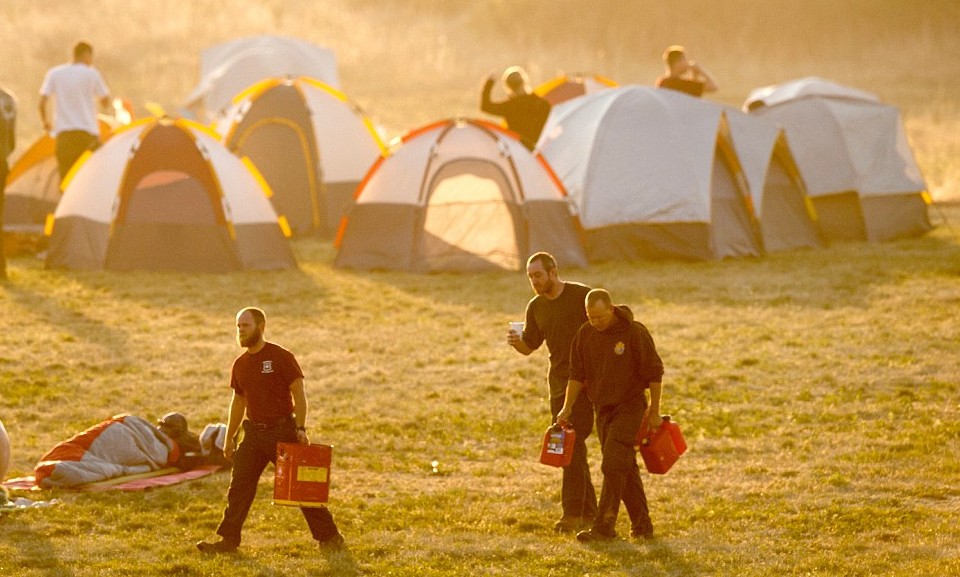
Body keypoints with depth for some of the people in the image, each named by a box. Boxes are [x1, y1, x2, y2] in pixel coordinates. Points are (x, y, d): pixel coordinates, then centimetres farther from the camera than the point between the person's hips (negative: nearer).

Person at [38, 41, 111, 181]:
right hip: (88, 132, -2)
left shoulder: (54, 73, 6)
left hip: (64, 134, 2)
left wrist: (46, 122, 19)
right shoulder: (91, 73, 0)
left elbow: (42, 103, 2)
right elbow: (106, 102, 4)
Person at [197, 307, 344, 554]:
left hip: (282, 431, -6)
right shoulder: (240, 364, 9)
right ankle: (228, 540, 5)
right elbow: (238, 401, 19)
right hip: (254, 432, 6)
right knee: (239, 487, 1)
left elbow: (299, 394, -10)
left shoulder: (281, 357, -10)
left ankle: (329, 536, 8)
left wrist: (301, 428, -19)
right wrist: (229, 437, 19)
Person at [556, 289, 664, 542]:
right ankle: (642, 525, 16)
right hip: (603, 407, 6)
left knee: (613, 464, -15)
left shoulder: (634, 333, -15)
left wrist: (654, 411, -7)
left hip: (630, 405, -6)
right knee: (625, 467, 9)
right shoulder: (585, 334, 0)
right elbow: (577, 375, 6)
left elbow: (655, 373, -9)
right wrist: (567, 407, -3)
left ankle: (604, 526, -16)